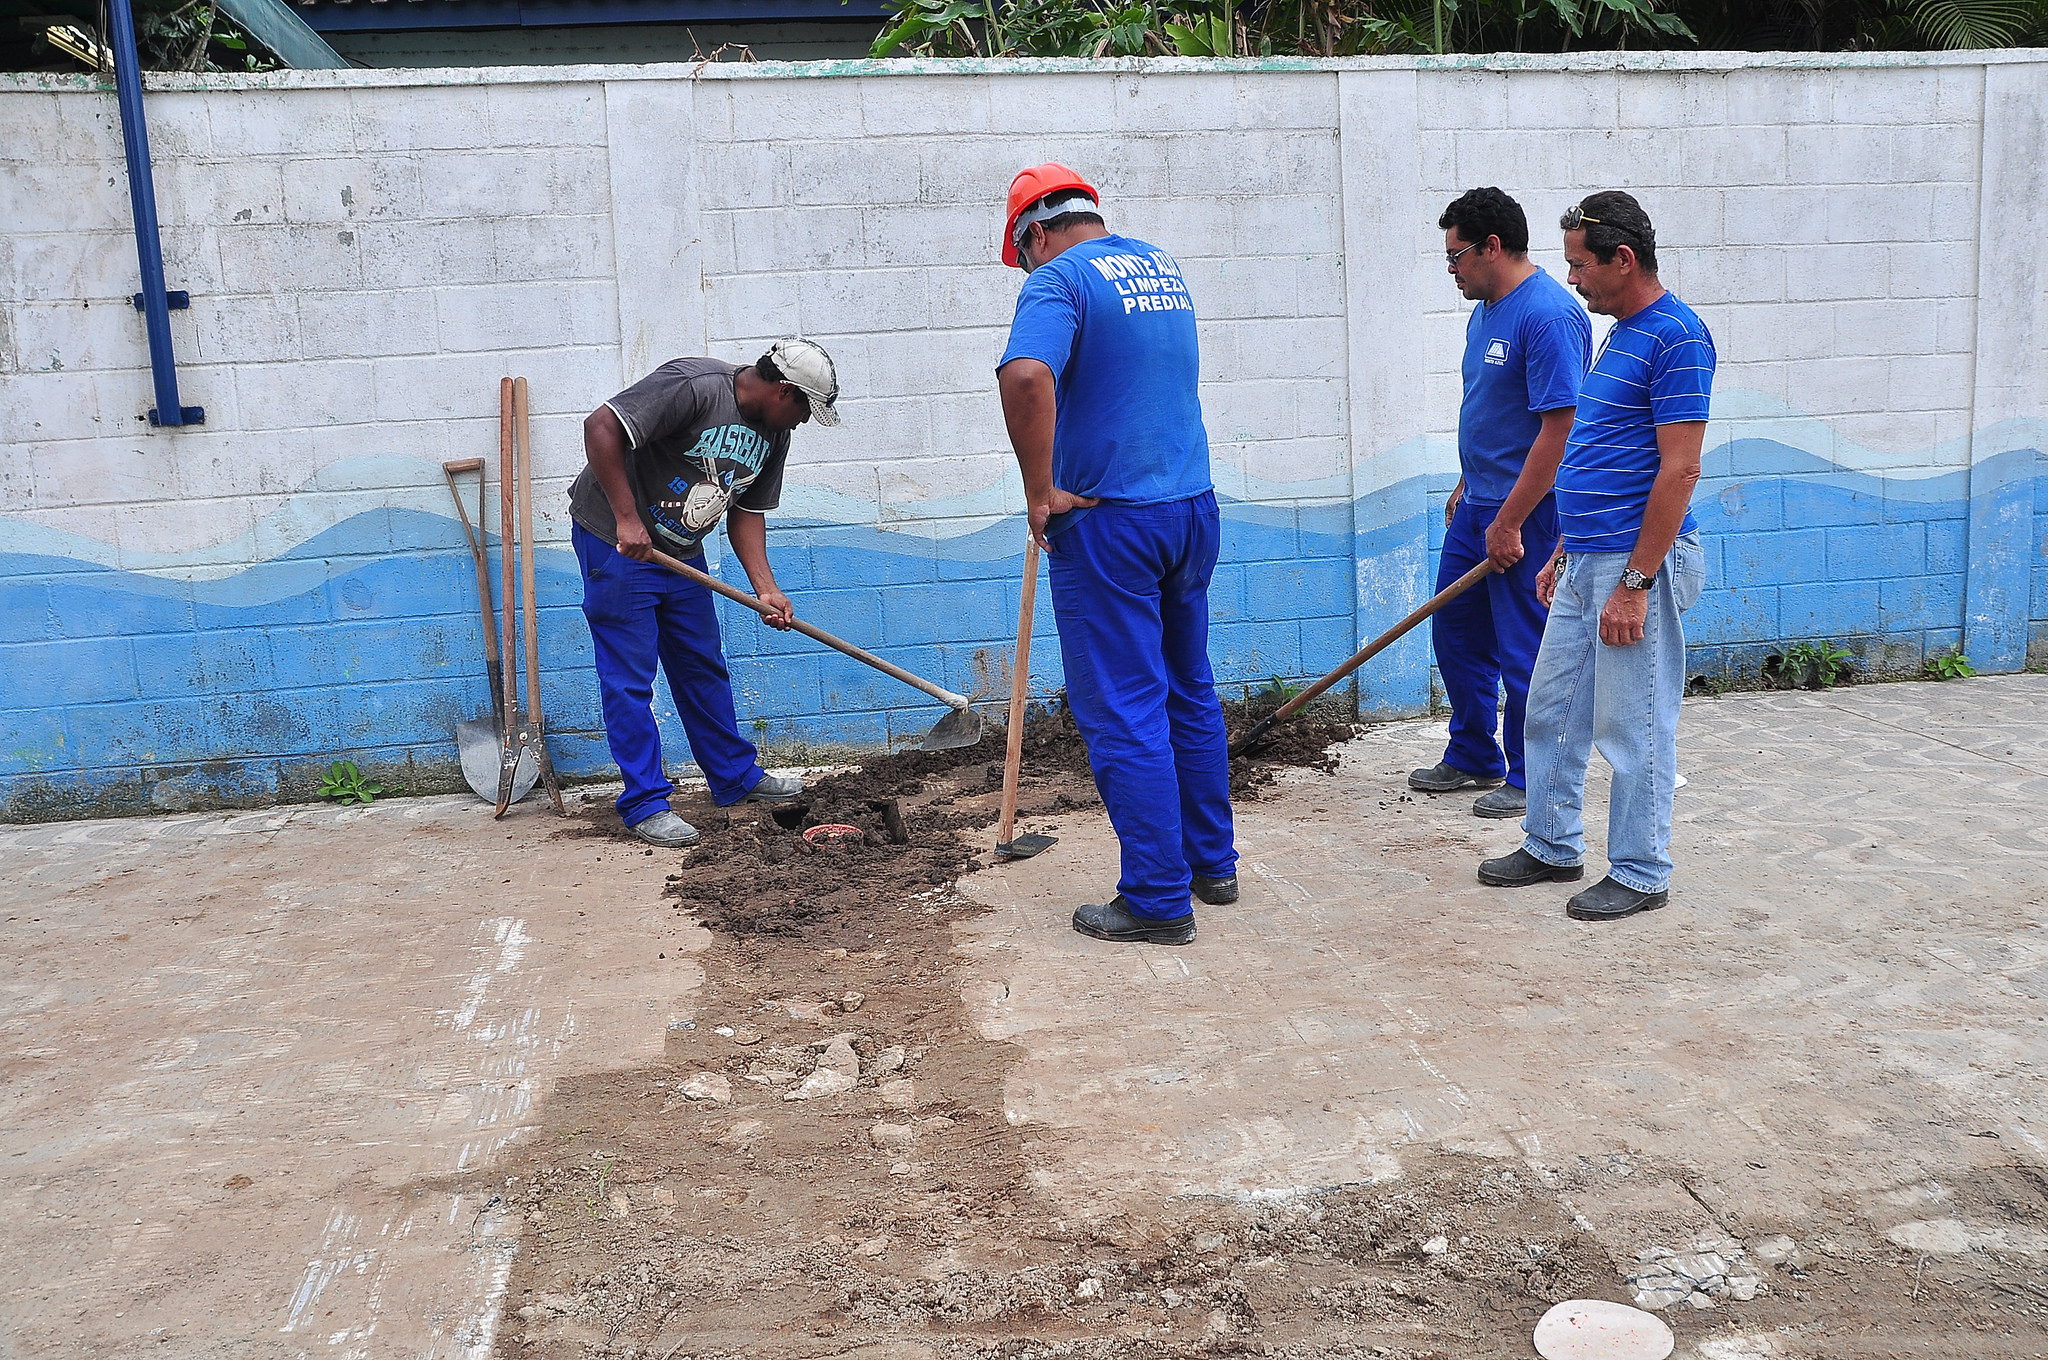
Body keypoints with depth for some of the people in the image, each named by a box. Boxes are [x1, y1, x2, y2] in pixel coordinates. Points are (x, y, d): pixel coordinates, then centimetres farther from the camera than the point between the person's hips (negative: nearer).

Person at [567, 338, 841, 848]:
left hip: (681, 554, 8)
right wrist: (627, 518, -30)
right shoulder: (693, 385, -25)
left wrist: (766, 589, -6)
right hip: (614, 539, -8)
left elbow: (747, 513, 7)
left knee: (704, 670, 15)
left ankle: (737, 776, 28)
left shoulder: (773, 434, 1)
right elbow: (601, 428, -29)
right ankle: (645, 804, 3)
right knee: (629, 680, -4)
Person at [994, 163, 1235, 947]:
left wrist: (1040, 492, -19)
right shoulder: (1162, 267, 14)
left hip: (1109, 522, -8)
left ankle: (1158, 899, 5)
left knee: (1124, 714, 0)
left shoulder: (1059, 279, -11)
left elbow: (1026, 375, -30)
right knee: (1189, 693, 18)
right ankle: (1212, 865, 29)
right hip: (1193, 508, 8)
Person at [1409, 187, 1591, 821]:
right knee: (1455, 632, 17)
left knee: (1523, 650, 1)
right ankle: (1473, 757, 32)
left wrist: (1508, 523, -23)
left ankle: (1531, 778, 16)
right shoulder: (1486, 310, 12)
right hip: (1478, 504, 10)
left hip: (1526, 512, -10)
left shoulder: (1549, 314, -20)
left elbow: (1560, 426, -24)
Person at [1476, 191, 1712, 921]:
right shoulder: (1620, 334, 15)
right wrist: (1563, 553, 21)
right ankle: (1552, 846, 29)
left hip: (1637, 563, -10)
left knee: (1634, 726, 1)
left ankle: (1640, 873, 14)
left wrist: (1636, 583, -21)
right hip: (1584, 562, 10)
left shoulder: (1676, 336, -15)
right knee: (1552, 709, 15)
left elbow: (1679, 470, -20)